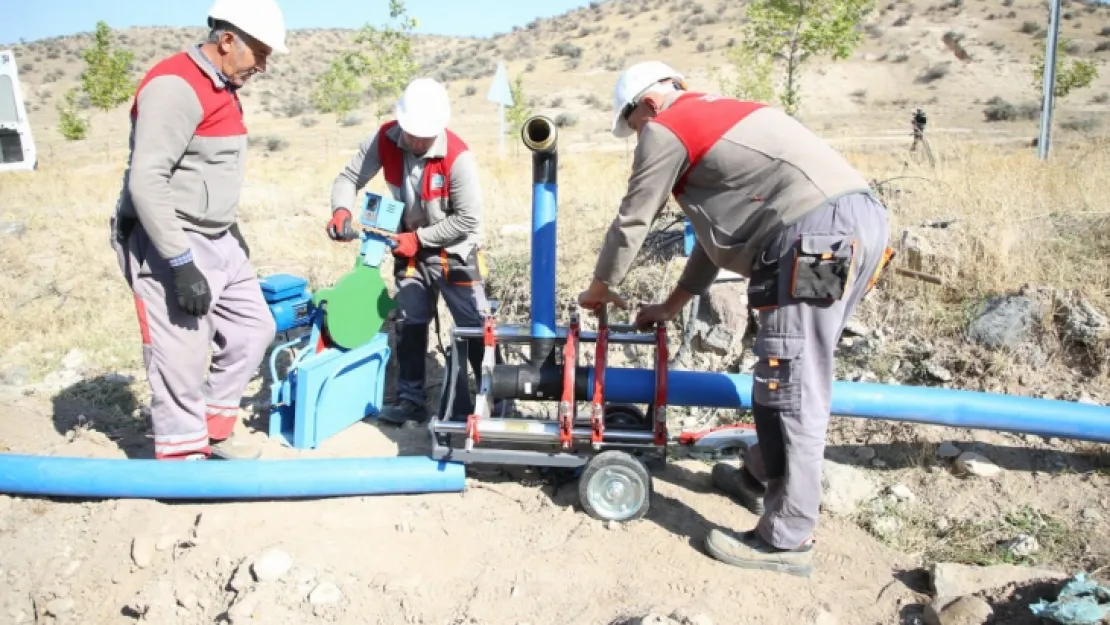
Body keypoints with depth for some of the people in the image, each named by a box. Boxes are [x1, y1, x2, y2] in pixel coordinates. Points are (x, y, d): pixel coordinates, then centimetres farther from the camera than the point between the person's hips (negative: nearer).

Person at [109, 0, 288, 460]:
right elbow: (146, 180, -24)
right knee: (183, 360, -5)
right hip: (170, 247, -10)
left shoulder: (223, 90, 13)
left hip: (218, 242, 10)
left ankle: (214, 432, 29)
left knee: (253, 329, 16)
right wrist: (181, 264, -25)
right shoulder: (174, 85, -17)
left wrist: (233, 231, 22)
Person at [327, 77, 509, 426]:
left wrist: (419, 237, -23)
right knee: (409, 325, 12)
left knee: (475, 329, 1)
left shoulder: (457, 157, -28)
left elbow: (468, 220, -23)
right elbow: (349, 177, -8)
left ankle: (497, 400, 13)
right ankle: (411, 401, 26)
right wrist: (341, 210, -29)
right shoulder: (384, 139, -15)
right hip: (410, 250, 5)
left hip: (454, 253, -5)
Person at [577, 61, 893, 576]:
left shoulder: (665, 128, 4)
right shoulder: (722, 114, 31)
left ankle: (786, 540, 5)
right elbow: (724, 223, 33)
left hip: (816, 234, -10)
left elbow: (632, 220, 8)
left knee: (791, 389, -4)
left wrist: (599, 289, 25)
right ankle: (761, 480, 36)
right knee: (795, 377, 20)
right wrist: (671, 307, 36)